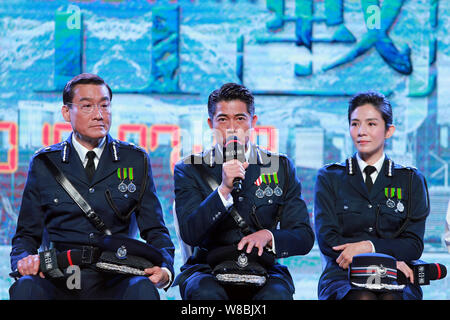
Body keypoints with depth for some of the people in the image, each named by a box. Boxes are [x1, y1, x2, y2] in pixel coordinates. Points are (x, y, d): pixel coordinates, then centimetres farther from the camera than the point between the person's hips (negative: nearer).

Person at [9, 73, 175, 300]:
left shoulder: (136, 161, 13)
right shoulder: (43, 164, 12)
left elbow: (155, 232, 14)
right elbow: (27, 235, 15)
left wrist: (164, 270, -8)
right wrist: (24, 260, -9)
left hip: (114, 282, 0)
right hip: (59, 279, 0)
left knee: (144, 289, -34)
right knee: (25, 287, -34)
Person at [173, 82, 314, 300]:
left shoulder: (280, 167, 9)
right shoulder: (189, 170, 5)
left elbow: (304, 237, 4)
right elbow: (189, 234, -10)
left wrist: (268, 236, -17)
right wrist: (224, 189, -22)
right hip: (208, 271, 0)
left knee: (276, 294, -33)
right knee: (206, 293, -34)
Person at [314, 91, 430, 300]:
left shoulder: (411, 180, 15)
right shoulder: (329, 178, 13)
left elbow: (414, 245, 7)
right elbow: (327, 239, 0)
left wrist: (368, 246, -12)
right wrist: (389, 256, -10)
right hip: (343, 277, 0)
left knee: (390, 298, -35)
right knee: (363, 298, -35)